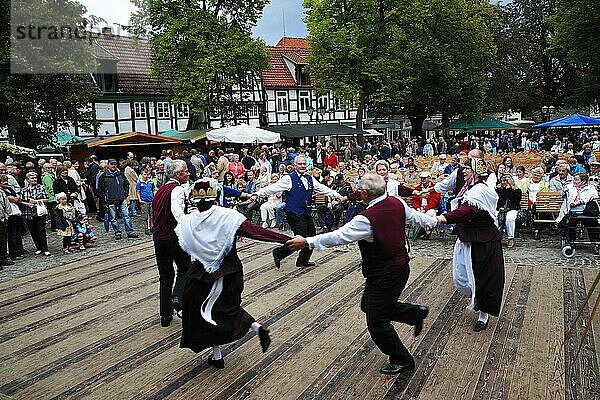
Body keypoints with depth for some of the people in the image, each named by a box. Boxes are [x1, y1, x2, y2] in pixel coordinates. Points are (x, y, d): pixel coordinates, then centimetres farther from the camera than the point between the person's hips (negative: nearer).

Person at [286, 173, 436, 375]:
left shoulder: (367, 219, -28)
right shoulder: (397, 203, -4)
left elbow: (337, 237, -24)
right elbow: (415, 216, 14)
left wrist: (306, 242, -13)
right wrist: (434, 221, 37)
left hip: (384, 275, -9)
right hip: (400, 266, 9)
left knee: (377, 322, 6)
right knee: (368, 305, 25)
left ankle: (402, 361, 23)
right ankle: (415, 312, 27)